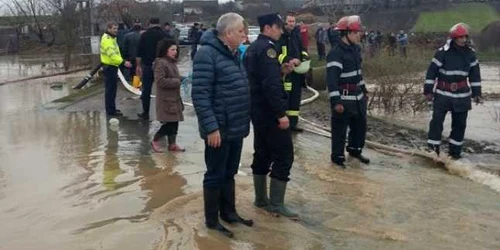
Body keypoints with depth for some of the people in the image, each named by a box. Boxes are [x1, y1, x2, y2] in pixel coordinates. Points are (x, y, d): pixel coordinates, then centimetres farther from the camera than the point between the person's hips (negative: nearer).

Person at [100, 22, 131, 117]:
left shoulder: (112, 38, 16)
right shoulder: (107, 39, -18)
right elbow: (112, 54, -28)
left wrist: (121, 61, 12)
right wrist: (123, 62, -35)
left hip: (112, 66, 10)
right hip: (109, 67, -10)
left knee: (112, 88, 15)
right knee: (110, 89, -6)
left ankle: (112, 108, 24)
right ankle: (110, 111, -2)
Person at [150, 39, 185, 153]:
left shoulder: (172, 62, 13)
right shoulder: (161, 63, -16)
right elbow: (160, 81, -24)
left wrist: (180, 80, 5)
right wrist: (177, 82, -20)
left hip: (174, 97, 9)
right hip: (166, 99, -9)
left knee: (174, 122, 11)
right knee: (169, 122, -7)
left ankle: (172, 144, 21)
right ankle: (155, 141, 10)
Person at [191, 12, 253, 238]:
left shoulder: (233, 53, 12)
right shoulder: (207, 54, -15)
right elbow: (200, 95, -20)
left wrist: (244, 122, 13)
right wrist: (211, 127, -23)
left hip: (236, 128, 8)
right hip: (219, 130, -8)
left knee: (229, 174, 19)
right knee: (215, 175, 5)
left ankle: (229, 212, 33)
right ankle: (212, 220, 19)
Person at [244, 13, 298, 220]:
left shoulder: (253, 48, 14)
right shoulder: (267, 48, -16)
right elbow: (271, 84, -25)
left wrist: (281, 71, 9)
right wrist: (281, 113, -23)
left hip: (258, 111, 10)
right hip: (270, 112, -10)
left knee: (262, 154, 15)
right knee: (284, 156, -4)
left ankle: (261, 199, 22)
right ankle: (277, 204, 1)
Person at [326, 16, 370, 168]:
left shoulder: (355, 49, 10)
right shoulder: (335, 54, -19)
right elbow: (331, 79, -25)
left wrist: (364, 90, 25)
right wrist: (336, 101, -29)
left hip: (358, 96, 9)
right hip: (344, 98, -9)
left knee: (360, 125, 19)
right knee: (340, 129, 2)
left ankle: (355, 150, 37)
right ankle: (337, 157, 15)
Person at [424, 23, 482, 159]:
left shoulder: (470, 53, 4)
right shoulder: (443, 52, -10)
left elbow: (475, 75, 11)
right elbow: (431, 71, -7)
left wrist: (476, 93, 9)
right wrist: (428, 90, -8)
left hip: (462, 95, 4)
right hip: (442, 93, -4)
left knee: (460, 124, 8)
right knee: (437, 121, -8)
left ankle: (455, 151, 19)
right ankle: (433, 149, 0)